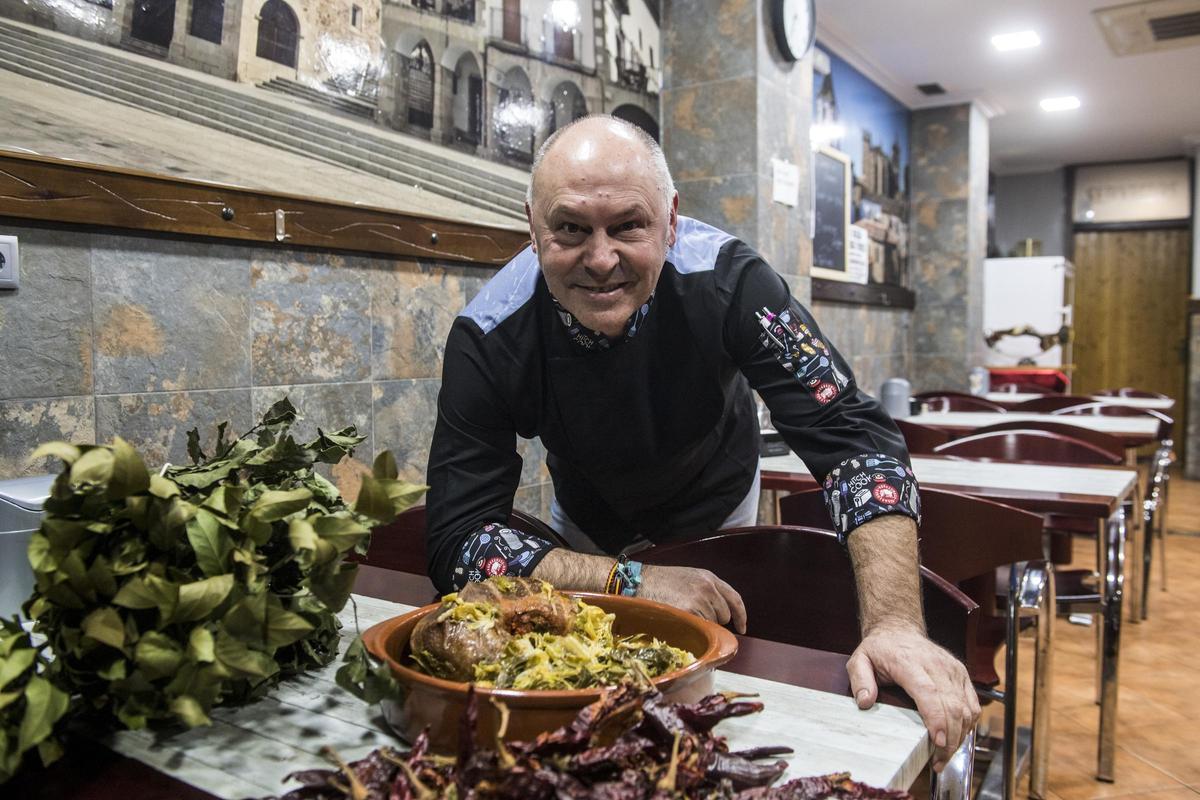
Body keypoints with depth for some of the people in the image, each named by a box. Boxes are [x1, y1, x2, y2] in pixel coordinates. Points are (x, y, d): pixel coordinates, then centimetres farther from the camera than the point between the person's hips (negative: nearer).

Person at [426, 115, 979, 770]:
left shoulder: (726, 281, -34)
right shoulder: (487, 338, -32)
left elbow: (853, 434, -36)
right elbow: (457, 540, -33)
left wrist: (895, 624, -49)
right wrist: (629, 581, -43)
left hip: (717, 508, 0)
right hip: (588, 526, 1)